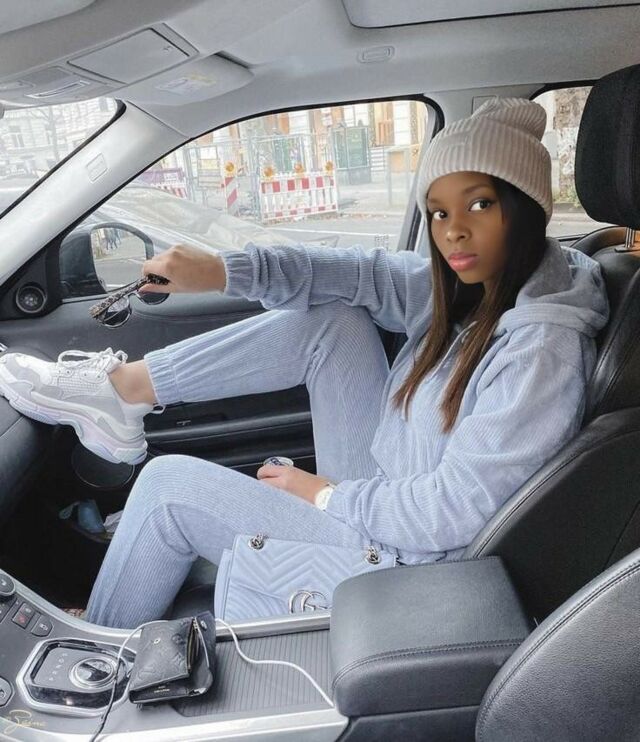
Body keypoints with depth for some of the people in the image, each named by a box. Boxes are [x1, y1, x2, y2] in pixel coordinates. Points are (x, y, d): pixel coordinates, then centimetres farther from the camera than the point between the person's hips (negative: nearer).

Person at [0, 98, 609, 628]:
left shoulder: (542, 350, -26)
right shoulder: (472, 287, -3)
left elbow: (449, 514, -27)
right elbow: (370, 275, -5)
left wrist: (325, 494, -15)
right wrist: (223, 270, -15)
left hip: (401, 557, -7)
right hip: (384, 488, 7)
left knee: (168, 484, -6)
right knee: (329, 318, -6)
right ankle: (118, 388, 2)